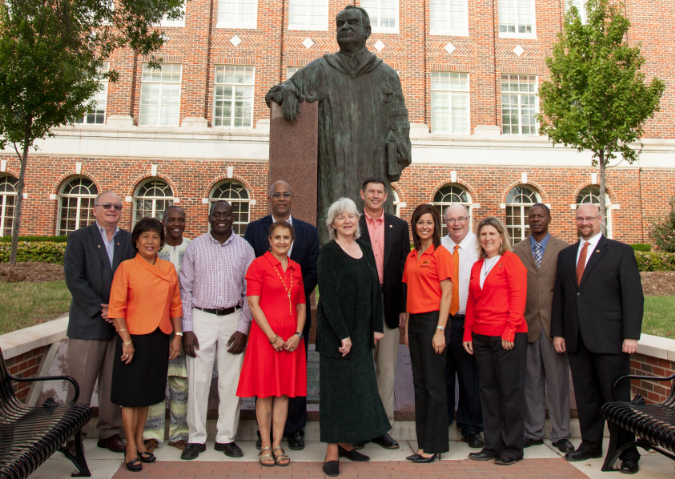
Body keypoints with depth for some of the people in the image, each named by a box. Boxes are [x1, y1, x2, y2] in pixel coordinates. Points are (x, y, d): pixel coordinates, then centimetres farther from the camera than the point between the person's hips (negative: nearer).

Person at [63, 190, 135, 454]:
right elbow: (74, 279, -6)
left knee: (114, 384, 9)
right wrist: (100, 309, -12)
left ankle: (109, 433, 22)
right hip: (87, 324, -2)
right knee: (80, 383, 2)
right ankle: (72, 436, 15)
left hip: (120, 324, 3)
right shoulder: (78, 238, 4)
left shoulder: (129, 241, 11)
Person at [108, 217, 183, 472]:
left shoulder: (169, 269, 6)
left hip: (159, 338, 4)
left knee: (147, 393, 15)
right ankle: (131, 448, 18)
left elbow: (176, 305, 10)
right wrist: (126, 341, -14)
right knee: (130, 394, 5)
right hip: (134, 338, -4)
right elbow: (116, 308, -9)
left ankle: (140, 441, 30)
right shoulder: (126, 267, -7)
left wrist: (177, 336, 4)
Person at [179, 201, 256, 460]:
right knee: (197, 380, 2)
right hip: (202, 318, 0)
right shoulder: (195, 247, 4)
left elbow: (250, 292, 4)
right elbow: (185, 289, 4)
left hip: (233, 319, 0)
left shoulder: (244, 248, 4)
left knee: (231, 382, 4)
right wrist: (187, 329, -2)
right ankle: (196, 438, 17)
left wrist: (243, 329, -3)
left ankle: (226, 437, 18)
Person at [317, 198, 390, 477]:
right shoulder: (329, 252, -9)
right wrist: (343, 334, -18)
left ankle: (345, 442, 26)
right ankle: (332, 452, 11)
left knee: (358, 386, 12)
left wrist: (377, 326, 5)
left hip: (362, 331, 6)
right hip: (336, 331, -6)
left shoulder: (365, 248, 10)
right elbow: (327, 295, -15)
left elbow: (375, 288, 11)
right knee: (337, 387, 0)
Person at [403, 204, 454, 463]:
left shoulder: (441, 253, -6)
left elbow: (446, 294, -10)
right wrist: (407, 327, 12)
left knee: (434, 385, 0)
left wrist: (440, 330, -15)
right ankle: (423, 443, 21)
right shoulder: (411, 256, 13)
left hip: (432, 319, -7)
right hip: (414, 321, 7)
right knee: (419, 384, 11)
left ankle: (434, 445, 12)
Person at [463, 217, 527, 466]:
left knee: (510, 391, 3)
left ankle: (512, 448, 15)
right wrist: (468, 333, 11)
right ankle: (492, 445, 20)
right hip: (481, 337, 6)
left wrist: (510, 331, -15)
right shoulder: (476, 266, 16)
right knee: (488, 391, 10)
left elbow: (518, 296, -10)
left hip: (508, 336, -6)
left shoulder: (511, 260, -2)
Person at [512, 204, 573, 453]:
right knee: (531, 380, 8)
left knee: (558, 380, 6)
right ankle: (534, 431, 21)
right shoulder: (517, 250, 8)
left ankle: (560, 434, 18)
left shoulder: (563, 249, 3)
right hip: (527, 323, 1)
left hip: (554, 323, -1)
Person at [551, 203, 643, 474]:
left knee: (617, 398, 3)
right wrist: (558, 332, 7)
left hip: (609, 339, -4)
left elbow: (633, 296, -4)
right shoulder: (565, 255, 14)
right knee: (585, 396, 11)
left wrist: (631, 335, -11)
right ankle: (590, 444, 25)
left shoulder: (620, 252, 1)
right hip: (577, 339, 4)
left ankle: (628, 452, 17)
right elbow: (559, 296, 13)